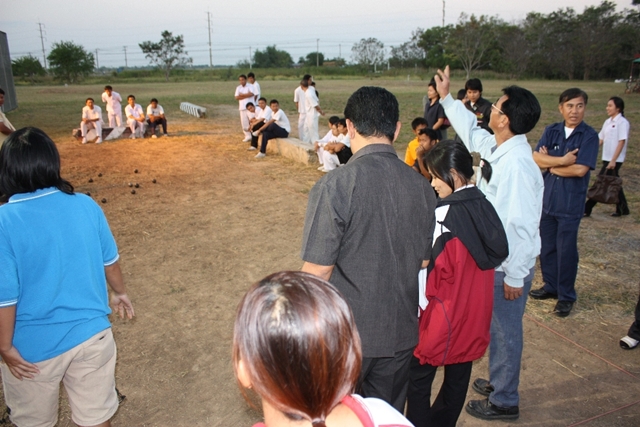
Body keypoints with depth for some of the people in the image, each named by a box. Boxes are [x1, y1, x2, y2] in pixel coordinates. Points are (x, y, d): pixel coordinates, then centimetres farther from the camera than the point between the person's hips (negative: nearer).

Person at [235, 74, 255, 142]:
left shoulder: (250, 86, 0)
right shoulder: (238, 88, 12)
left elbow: (251, 94, -16)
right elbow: (237, 97, 1)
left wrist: (242, 95, -6)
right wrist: (246, 95, -7)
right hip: (242, 107, 4)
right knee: (244, 122, 1)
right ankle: (248, 136, 9)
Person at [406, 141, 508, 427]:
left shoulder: (447, 213, -19)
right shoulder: (484, 207, 1)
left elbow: (434, 266, -18)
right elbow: (496, 256, 8)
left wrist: (419, 305, -5)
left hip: (445, 312, -7)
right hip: (474, 312, 8)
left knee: (418, 377, 8)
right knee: (458, 376, 18)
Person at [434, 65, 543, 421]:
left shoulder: (516, 164, -28)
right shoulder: (498, 150, 0)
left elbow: (521, 225, -27)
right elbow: (471, 131, 22)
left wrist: (514, 276, -21)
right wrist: (447, 98, 26)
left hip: (509, 267, -9)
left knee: (505, 331, 10)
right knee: (497, 328, 24)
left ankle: (504, 402, 31)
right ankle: (497, 382, 46)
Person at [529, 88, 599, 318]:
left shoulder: (589, 136, -8)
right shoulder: (551, 131, 4)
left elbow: (580, 169, -18)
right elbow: (536, 159, -8)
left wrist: (551, 165, -8)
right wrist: (562, 160, -18)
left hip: (570, 203, -4)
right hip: (546, 198, 4)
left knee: (566, 250, 3)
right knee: (546, 246, 14)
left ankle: (566, 296, 19)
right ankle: (551, 286, 31)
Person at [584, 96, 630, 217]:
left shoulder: (622, 122, -11)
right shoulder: (608, 122, 12)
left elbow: (621, 142, -16)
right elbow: (601, 139, 15)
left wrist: (613, 160, -20)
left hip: (615, 160, -8)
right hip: (607, 158, 8)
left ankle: (587, 209, -3)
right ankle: (622, 209, 25)